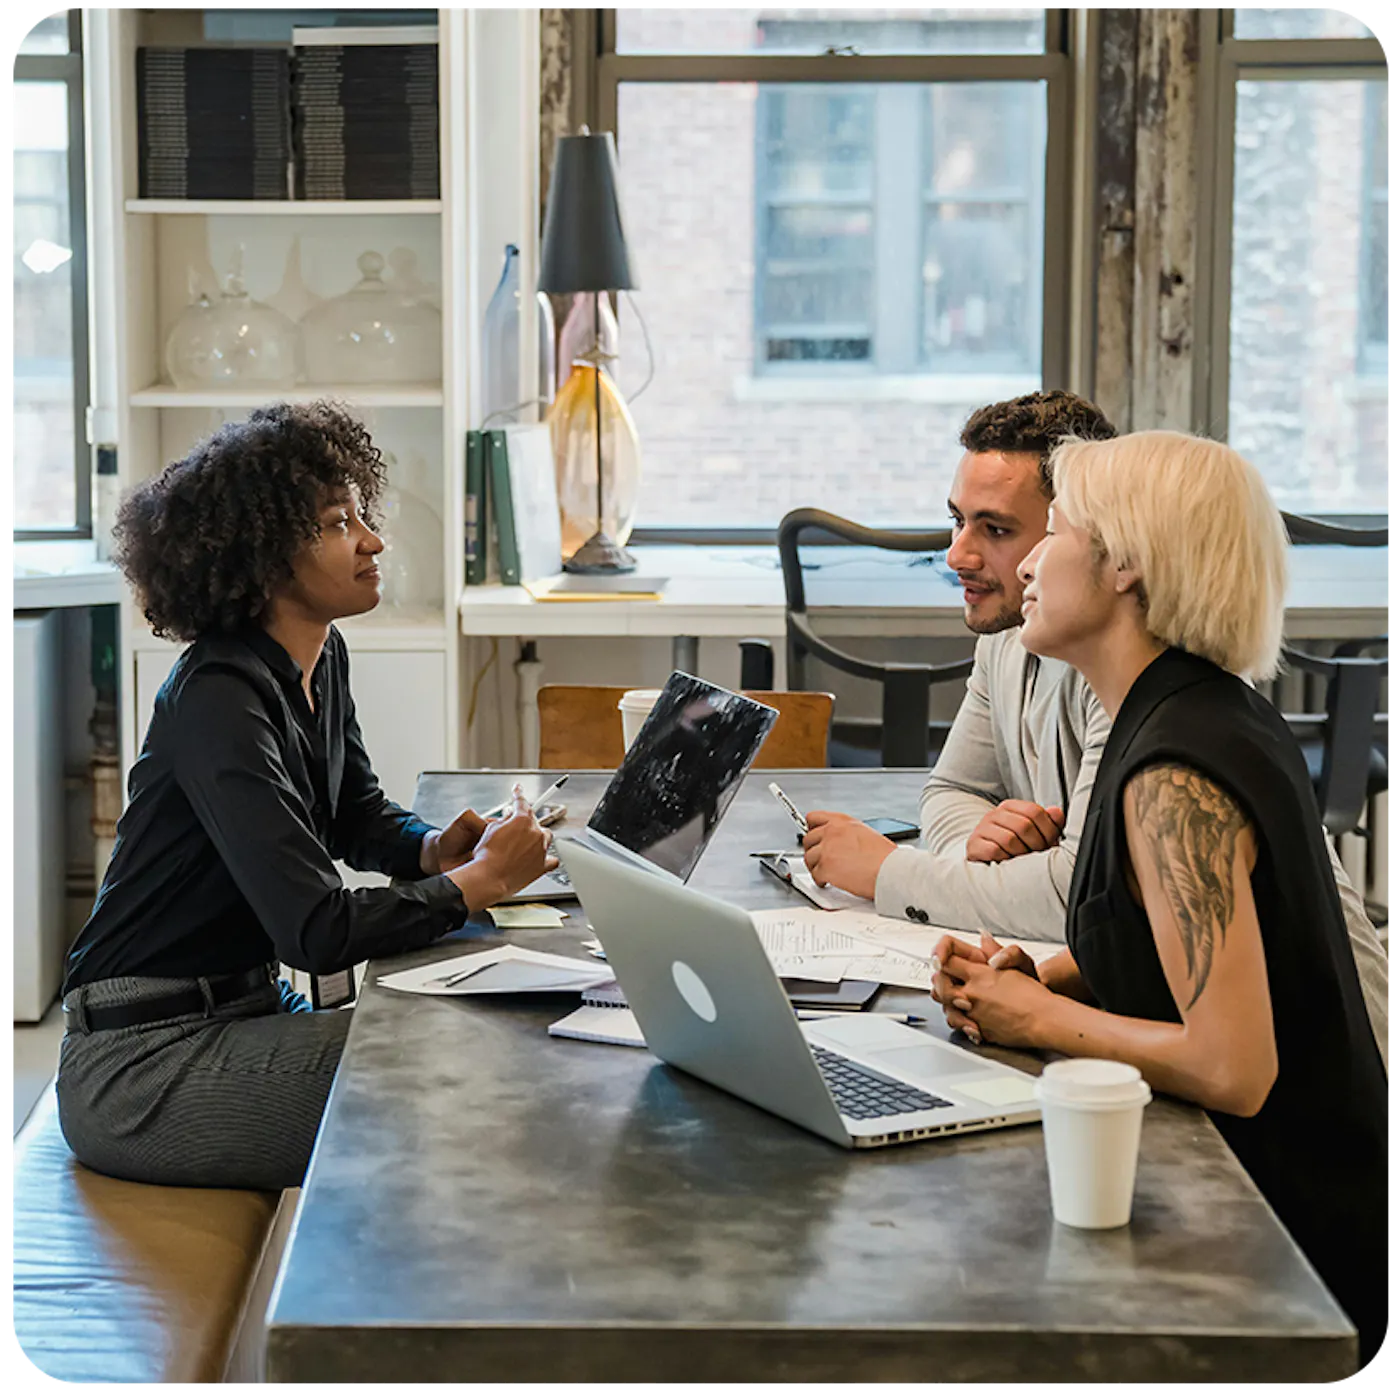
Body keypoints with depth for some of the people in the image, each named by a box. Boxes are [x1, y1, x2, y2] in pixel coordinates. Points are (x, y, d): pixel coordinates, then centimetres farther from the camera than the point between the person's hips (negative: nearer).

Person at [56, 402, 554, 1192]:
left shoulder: (323, 658, 7)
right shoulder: (220, 699, -22)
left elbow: (359, 817, 23)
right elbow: (319, 932, -29)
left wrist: (437, 848, 0)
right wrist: (480, 881, -18)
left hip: (252, 1008, 9)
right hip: (144, 1060, -9)